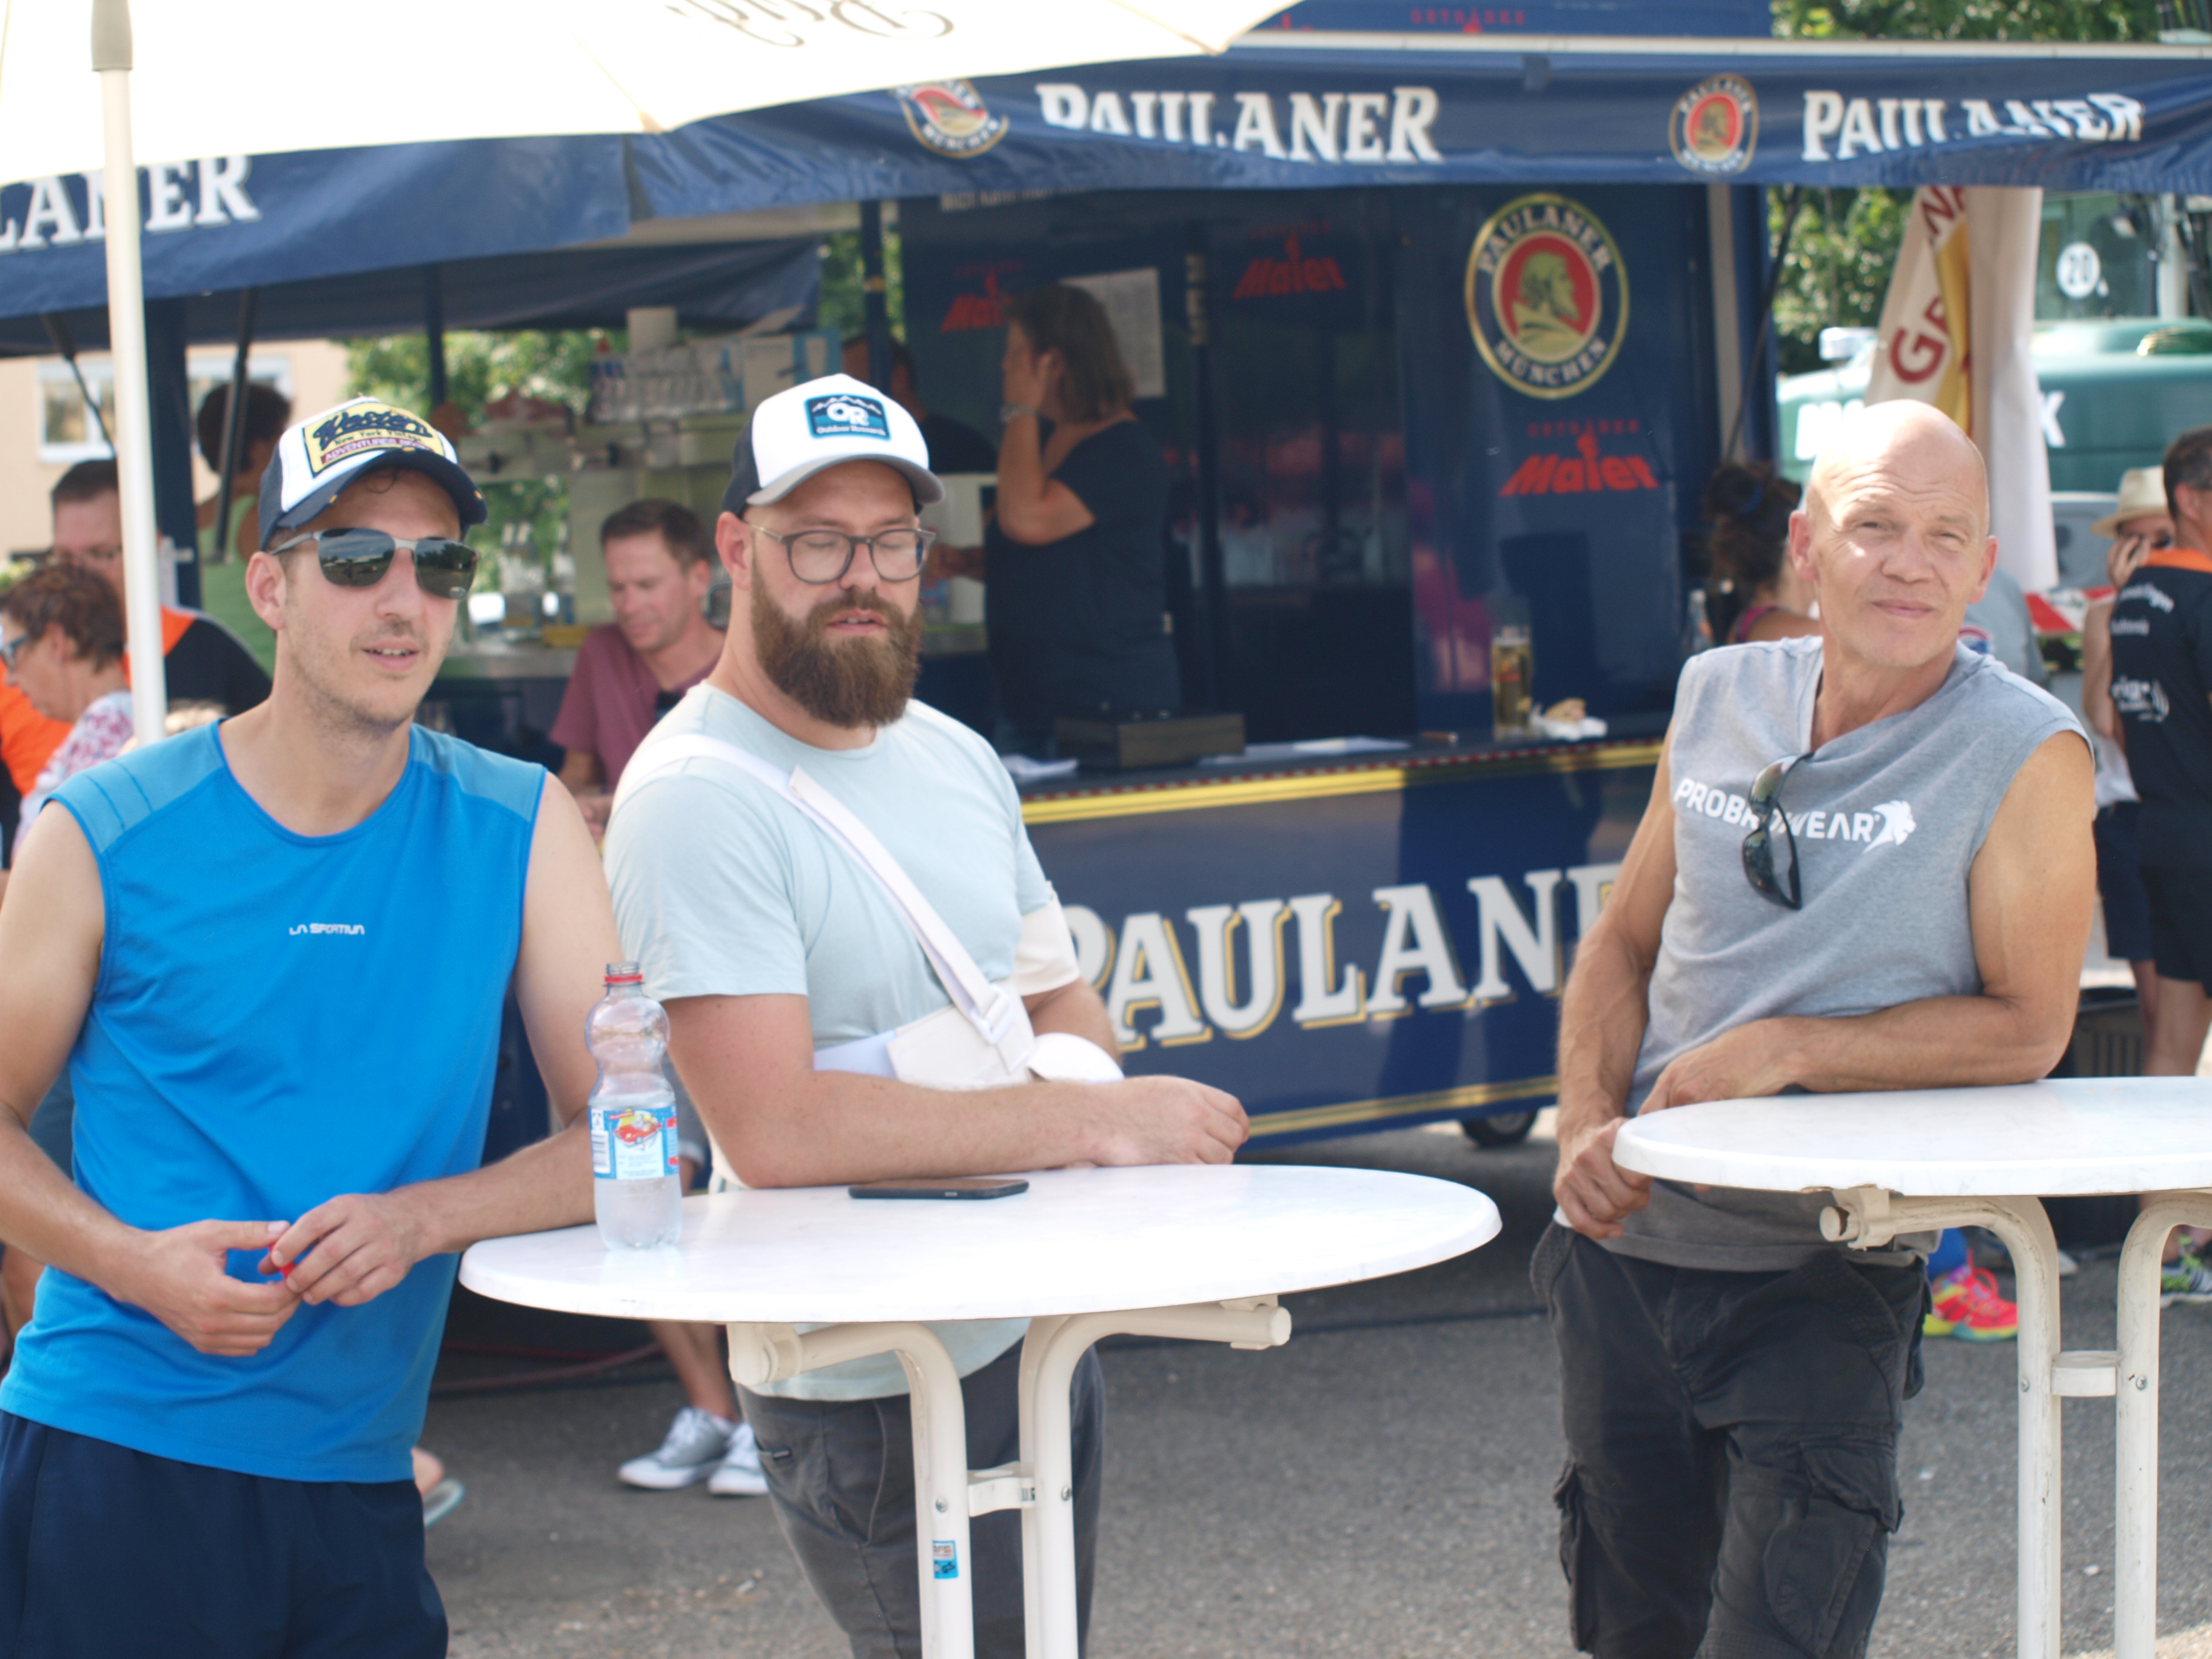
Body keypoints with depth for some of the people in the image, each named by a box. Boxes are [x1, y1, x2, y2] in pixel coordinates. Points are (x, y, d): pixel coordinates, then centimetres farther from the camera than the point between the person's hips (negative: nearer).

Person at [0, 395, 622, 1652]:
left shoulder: (520, 830, 3)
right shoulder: (109, 836, -3)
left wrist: (420, 1219, -16)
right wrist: (136, 1263, -14)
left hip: (358, 1484, 3)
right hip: (114, 1462, -2)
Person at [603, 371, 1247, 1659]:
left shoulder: (955, 759, 11)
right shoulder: (697, 796, -17)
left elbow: (1061, 996, 21)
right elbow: (771, 1128, -26)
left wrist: (1076, 1061, -5)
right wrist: (1096, 1124, -23)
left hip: (1043, 1331, 8)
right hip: (872, 1396, -8)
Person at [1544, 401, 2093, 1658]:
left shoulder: (2026, 754, -11)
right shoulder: (1719, 697, 4)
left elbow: (2028, 1027, -11)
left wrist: (1786, 1051, -19)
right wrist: (1587, 1121, -5)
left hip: (1824, 1276, -5)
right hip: (1627, 1249, 5)